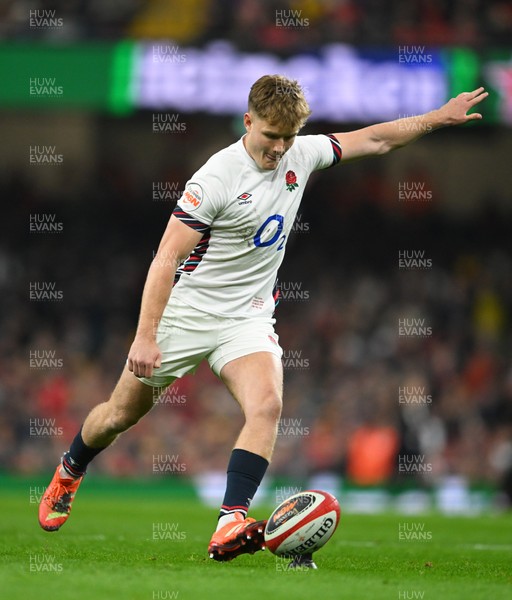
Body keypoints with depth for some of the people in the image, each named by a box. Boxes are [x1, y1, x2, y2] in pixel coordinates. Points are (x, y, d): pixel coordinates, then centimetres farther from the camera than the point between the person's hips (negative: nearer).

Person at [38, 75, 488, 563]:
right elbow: (167, 258, -19)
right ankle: (69, 472, 39)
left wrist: (439, 117, 8)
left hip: (248, 318, 4)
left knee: (266, 406, -24)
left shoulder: (300, 155, -1)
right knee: (120, 414, 9)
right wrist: (145, 336, -23)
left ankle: (230, 524, -31)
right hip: (186, 312, -4)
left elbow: (374, 139, 14)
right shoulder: (216, 178, -20)